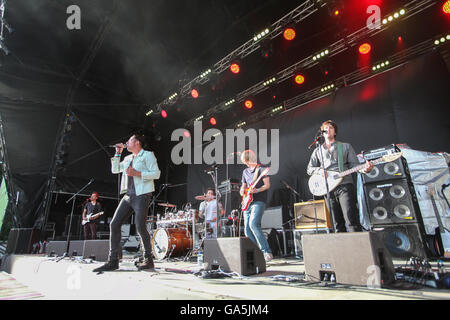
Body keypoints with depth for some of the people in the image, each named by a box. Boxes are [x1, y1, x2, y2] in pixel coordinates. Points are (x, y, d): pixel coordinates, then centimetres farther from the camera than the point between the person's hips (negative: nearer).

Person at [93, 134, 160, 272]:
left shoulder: (148, 155, 1)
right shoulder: (128, 158, 23)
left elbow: (156, 174, -8)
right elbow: (115, 170, 24)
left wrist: (137, 173, -15)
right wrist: (118, 153, 18)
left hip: (142, 195, -7)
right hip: (128, 196, 8)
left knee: (140, 226, -12)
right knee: (114, 224, 0)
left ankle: (148, 259, 4)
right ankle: (113, 261, 7)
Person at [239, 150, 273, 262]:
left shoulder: (261, 169, -1)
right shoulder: (245, 172, 20)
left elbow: (267, 185, -6)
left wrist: (256, 190, -21)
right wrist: (242, 190, 5)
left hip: (259, 201, -7)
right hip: (248, 203, 7)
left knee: (253, 224, -25)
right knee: (247, 230, 3)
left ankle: (267, 252, -17)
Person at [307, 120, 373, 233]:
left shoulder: (346, 146, 16)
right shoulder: (318, 151, 19)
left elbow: (354, 164, 8)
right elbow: (309, 169, 15)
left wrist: (364, 169, -14)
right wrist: (319, 170, -6)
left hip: (345, 186, -2)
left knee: (351, 220, -13)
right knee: (338, 223, 5)